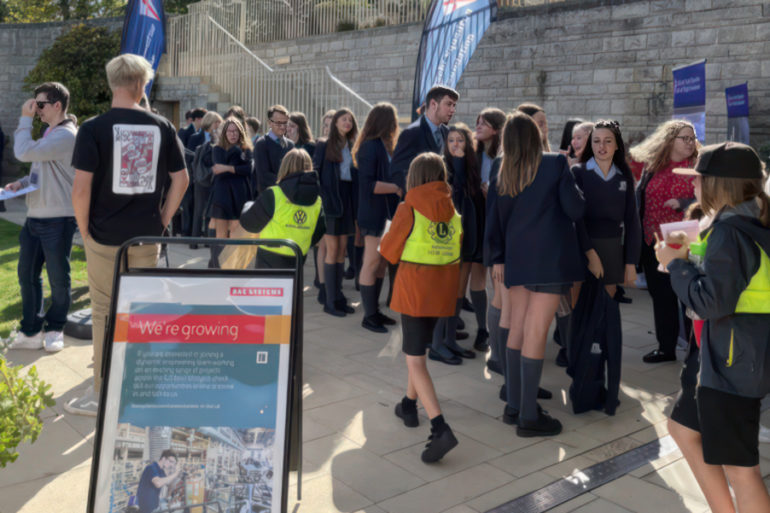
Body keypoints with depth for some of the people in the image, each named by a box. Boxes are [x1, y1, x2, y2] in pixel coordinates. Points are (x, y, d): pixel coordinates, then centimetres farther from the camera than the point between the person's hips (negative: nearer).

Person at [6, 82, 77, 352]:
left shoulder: (66, 135, -15)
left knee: (58, 279, 4)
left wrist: (25, 119, -11)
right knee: (27, 275, 12)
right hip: (34, 218, 10)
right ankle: (31, 332, 21)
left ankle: (54, 329, 20)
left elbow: (24, 152, -23)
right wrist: (22, 183, 4)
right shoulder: (49, 133, 16)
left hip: (57, 220, -9)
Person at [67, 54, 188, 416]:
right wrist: (163, 219, 9)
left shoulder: (94, 128, -10)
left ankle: (101, 394, 16)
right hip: (147, 236, 3)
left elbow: (81, 188, -16)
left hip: (105, 237, -3)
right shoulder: (162, 128, 0)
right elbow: (181, 180, 3)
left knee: (105, 313, 7)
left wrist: (84, 228, -2)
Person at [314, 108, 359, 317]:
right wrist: (321, 198, -12)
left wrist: (356, 203, 1)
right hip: (331, 199, -5)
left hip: (347, 199, 5)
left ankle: (338, 297, 16)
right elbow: (315, 173, -4)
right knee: (332, 250, -4)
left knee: (342, 249, 8)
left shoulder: (353, 147, 11)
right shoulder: (324, 145, -1)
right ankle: (330, 301, 2)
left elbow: (357, 176, 10)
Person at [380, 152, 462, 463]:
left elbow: (389, 252, -4)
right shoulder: (453, 211, 4)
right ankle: (409, 405, 38)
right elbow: (458, 250, 10)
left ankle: (440, 429, -18)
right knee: (418, 349, 25)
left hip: (414, 288, -6)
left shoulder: (409, 209, -10)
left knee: (415, 360, -5)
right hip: (443, 289, 6)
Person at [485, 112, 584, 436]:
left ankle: (513, 406, 22)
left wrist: (496, 258, 13)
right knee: (536, 333, -3)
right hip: (550, 258, -5)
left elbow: (494, 215, 6)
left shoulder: (500, 169, 4)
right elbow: (575, 210, -3)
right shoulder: (556, 164, -7)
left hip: (516, 259, 5)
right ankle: (528, 417, 4)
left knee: (518, 329, 13)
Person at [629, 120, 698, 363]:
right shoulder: (652, 167, 9)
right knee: (660, 295, 11)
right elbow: (639, 199, 12)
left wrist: (682, 203, -21)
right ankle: (666, 347, 23)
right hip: (654, 243, 4)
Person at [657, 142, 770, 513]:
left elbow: (710, 302, -24)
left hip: (733, 364, -11)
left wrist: (675, 263, -12)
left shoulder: (729, 232, -20)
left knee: (739, 469, -1)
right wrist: (690, 256, 11)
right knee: (686, 432, 23)